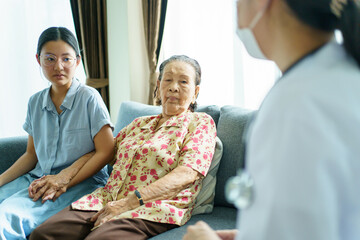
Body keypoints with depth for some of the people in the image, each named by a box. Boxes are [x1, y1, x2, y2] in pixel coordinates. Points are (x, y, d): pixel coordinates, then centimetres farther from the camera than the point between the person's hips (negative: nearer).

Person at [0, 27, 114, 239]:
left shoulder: (89, 98, -6)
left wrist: (64, 181, -16)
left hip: (82, 182, -6)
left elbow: (106, 152, -9)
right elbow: (31, 154, 17)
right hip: (38, 177, 6)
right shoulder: (36, 102, 12)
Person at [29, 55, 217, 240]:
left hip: (154, 208, -5)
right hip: (109, 199, 5)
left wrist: (128, 203, -17)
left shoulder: (201, 122, 8)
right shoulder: (139, 124, 26)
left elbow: (188, 173, -8)